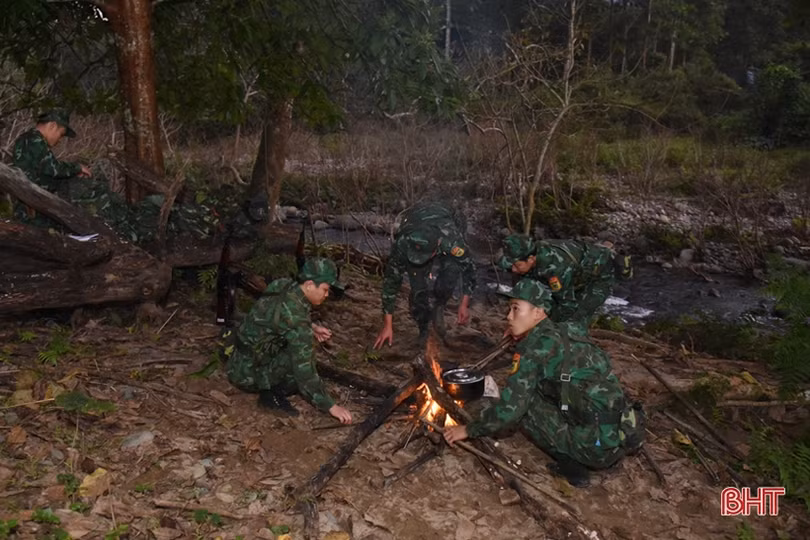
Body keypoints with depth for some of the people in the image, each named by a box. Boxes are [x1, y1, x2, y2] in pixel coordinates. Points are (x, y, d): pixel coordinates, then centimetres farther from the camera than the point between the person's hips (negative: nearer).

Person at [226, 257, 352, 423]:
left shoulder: (284, 285, -5)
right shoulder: (293, 314, -29)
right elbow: (304, 370, -28)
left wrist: (312, 327, 6)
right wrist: (331, 407, -22)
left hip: (243, 358, 9)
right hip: (247, 373, -9)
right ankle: (271, 395, -3)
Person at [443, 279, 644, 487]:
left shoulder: (536, 345, -10)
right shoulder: (565, 334, 14)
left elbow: (511, 407, -10)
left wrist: (469, 430, 2)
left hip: (597, 448, -8)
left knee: (523, 405, 1)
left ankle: (569, 463, 0)